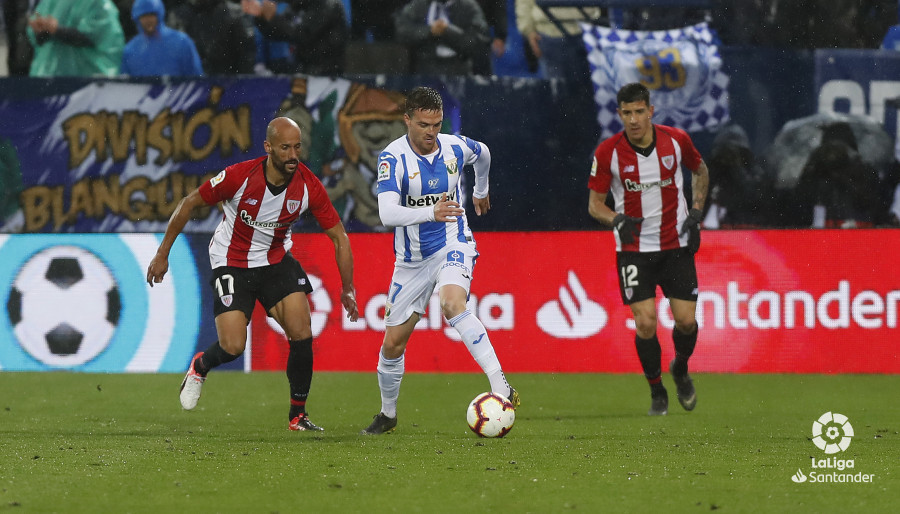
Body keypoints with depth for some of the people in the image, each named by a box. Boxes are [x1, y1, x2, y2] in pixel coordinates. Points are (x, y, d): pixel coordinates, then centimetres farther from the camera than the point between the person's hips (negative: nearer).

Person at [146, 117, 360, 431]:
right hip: (231, 262, -3)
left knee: (302, 332, -15)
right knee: (233, 347, -15)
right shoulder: (240, 176, -24)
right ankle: (200, 366, 23)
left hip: (276, 261, 3)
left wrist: (348, 288, -9)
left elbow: (339, 237, -4)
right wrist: (162, 254, -6)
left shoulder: (309, 186, -16)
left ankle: (298, 414, 3)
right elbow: (189, 203, -10)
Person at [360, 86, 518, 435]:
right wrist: (430, 212, -46)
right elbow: (387, 213, -31)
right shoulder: (393, 158, -17)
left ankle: (501, 389, -40)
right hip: (412, 259, 1)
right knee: (393, 341, 7)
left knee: (452, 303, -33)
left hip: (453, 246, -1)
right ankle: (388, 414, 33)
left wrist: (480, 191, 35)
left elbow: (482, 154, 19)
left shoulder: (455, 147, -7)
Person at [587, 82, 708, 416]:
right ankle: (657, 392, 11)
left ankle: (680, 368, 32)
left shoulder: (676, 140, -7)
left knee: (686, 320, -2)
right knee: (645, 322, -11)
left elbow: (700, 170, 14)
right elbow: (595, 204, -2)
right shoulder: (607, 152, -12)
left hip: (676, 244, 1)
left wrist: (696, 212, 2)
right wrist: (617, 219, -23)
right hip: (634, 248, -1)